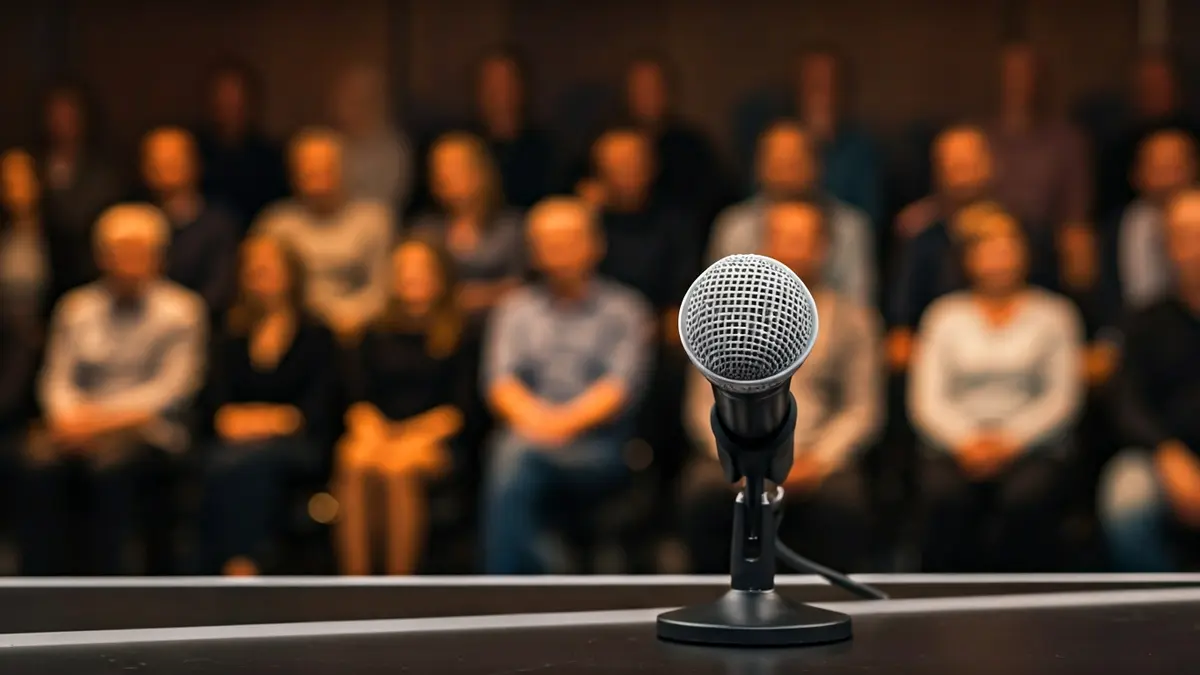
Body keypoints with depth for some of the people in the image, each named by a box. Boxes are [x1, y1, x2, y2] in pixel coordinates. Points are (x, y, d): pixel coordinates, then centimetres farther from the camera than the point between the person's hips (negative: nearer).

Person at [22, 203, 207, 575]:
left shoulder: (181, 308, 5)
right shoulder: (76, 307, 16)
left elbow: (172, 387, -3)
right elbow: (56, 379, 12)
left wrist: (103, 417, -13)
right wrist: (68, 415, -11)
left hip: (149, 427, -3)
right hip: (81, 425, 3)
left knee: (110, 462, -35)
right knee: (41, 462, -29)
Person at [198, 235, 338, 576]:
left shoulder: (317, 337, 13)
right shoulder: (230, 339, 23)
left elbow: (320, 407, 0)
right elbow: (215, 398, 11)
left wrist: (275, 419, -16)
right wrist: (228, 416, -12)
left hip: (298, 443, -2)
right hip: (239, 439, 3)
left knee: (249, 459, -36)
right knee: (221, 464, -34)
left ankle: (243, 566, -43)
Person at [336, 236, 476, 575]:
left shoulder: (460, 336, 9)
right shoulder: (376, 335, 20)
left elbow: (459, 407, 1)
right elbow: (358, 398, 13)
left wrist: (413, 440, -14)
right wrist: (371, 433, -9)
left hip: (433, 442, -3)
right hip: (379, 431, 3)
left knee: (400, 470, -35)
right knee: (353, 466, -31)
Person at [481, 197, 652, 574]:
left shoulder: (624, 309, 13)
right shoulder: (515, 309, 22)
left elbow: (622, 386, -2)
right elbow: (499, 381, 7)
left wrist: (567, 421, -20)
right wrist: (534, 418, -16)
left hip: (600, 452, -2)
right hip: (529, 440, 2)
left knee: (519, 459, -34)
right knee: (512, 457, -34)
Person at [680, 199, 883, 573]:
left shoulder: (852, 319, 11)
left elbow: (864, 409, 5)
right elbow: (703, 405, 7)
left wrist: (819, 460, -12)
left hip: (817, 461, 0)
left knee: (843, 506, -33)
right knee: (703, 494, -32)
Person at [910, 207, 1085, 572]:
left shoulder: (1053, 314, 13)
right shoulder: (944, 315, 15)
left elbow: (1063, 399, 3)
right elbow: (926, 400, 7)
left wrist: (1011, 441, -12)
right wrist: (965, 442, -12)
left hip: (1031, 449, 0)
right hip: (954, 447, 1)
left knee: (1025, 497, -34)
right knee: (948, 496, -33)